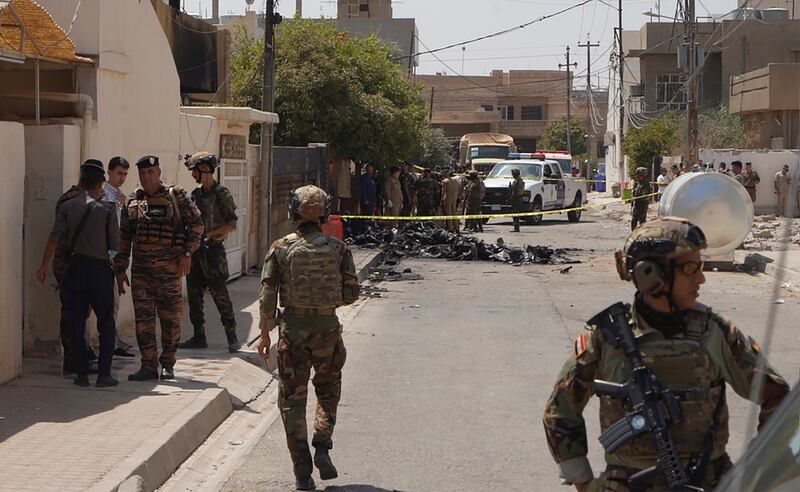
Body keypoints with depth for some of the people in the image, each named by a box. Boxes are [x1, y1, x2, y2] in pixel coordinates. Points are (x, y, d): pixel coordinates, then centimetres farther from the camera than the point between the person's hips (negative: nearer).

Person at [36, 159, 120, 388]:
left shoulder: (67, 206, 0)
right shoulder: (107, 208, -6)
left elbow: (55, 238, -4)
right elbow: (116, 243, -8)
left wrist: (44, 266, 3)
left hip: (75, 267, 2)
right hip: (100, 268, -2)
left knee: (76, 323, 8)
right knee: (106, 325, 6)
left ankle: (81, 373, 8)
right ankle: (103, 373, 0)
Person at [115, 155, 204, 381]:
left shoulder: (176, 196, 1)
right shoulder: (131, 202, 12)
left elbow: (196, 223, 0)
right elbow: (123, 238, 15)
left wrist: (187, 253, -9)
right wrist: (120, 269, 11)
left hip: (168, 267, -3)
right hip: (140, 268, 3)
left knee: (170, 318, 2)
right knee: (143, 318, 0)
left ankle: (167, 365, 14)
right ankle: (149, 366, 5)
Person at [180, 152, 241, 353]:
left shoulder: (221, 194, -8)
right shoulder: (195, 194, 12)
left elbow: (232, 225, -10)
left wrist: (209, 234, -15)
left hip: (213, 249, -7)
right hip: (195, 250, 7)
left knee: (219, 293, -8)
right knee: (194, 294, 8)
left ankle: (232, 337, -1)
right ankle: (199, 336, 16)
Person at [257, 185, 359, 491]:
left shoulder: (280, 249, -4)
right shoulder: (338, 248, -1)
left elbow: (268, 296, -4)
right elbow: (351, 293, -1)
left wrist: (265, 334, 4)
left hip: (293, 327, -1)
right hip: (328, 327, 1)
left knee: (293, 399, 7)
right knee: (328, 391, 21)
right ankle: (322, 447, 2)